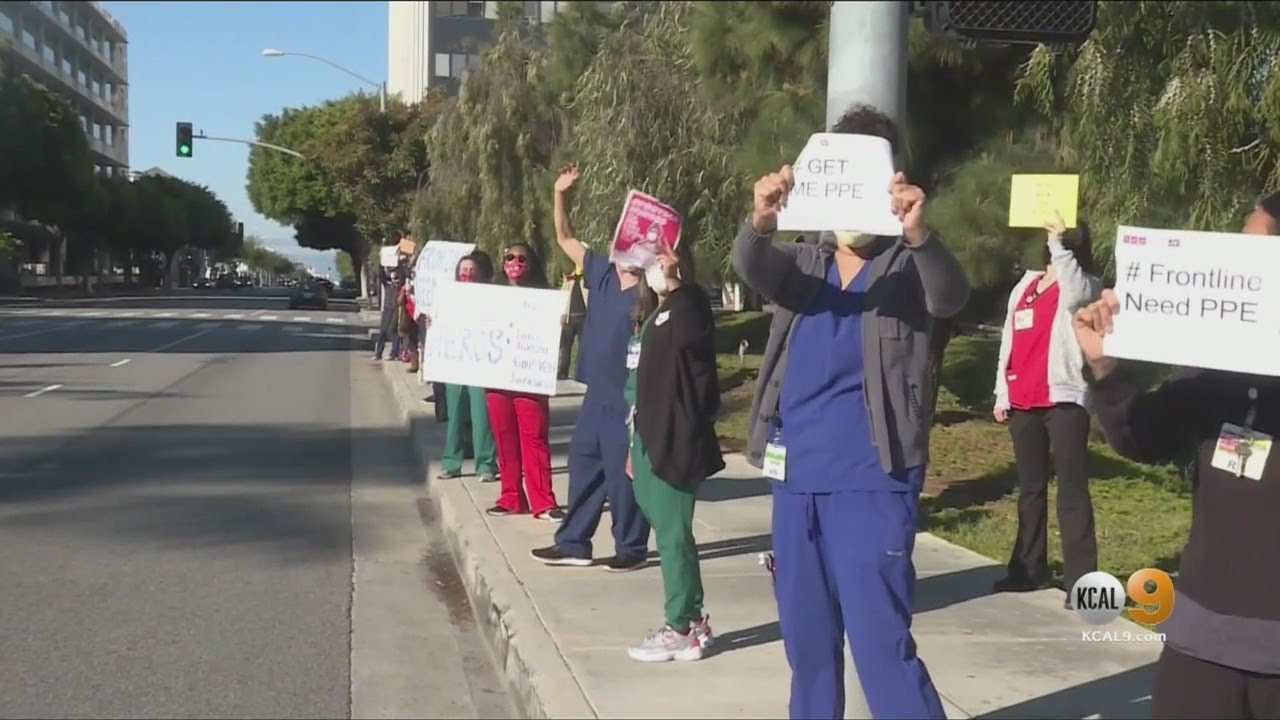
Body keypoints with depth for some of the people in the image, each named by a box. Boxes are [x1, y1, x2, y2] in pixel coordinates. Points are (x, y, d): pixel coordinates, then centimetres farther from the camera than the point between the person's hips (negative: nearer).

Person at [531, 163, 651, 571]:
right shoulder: (603, 274, 6)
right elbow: (565, 240, 11)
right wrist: (560, 195, 3)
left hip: (626, 399, -7)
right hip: (597, 394, 7)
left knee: (622, 472, 1)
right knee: (582, 465, 13)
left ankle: (632, 548, 15)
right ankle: (573, 543, 23)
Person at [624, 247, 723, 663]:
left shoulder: (688, 306, -7)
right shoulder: (651, 315, 18)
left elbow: (683, 336, -30)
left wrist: (671, 276, -30)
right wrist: (635, 445, 20)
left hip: (674, 440, -9)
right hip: (650, 437, 9)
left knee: (672, 533, -3)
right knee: (667, 531, 12)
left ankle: (681, 630, 6)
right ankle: (693, 621, 21)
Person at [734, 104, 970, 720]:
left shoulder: (907, 267, -2)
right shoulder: (801, 263, 8)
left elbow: (950, 296, -23)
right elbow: (751, 267, -12)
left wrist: (918, 235, -44)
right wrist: (760, 222, -36)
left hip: (871, 481, -4)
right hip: (796, 478, 5)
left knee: (880, 641, -7)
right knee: (805, 636, 14)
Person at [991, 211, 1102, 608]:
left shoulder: (1083, 286, 0)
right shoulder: (1024, 286, 17)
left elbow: (1074, 294, -26)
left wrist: (1060, 245, -23)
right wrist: (1001, 394, 15)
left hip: (1063, 399, -6)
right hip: (1023, 402, 7)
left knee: (1072, 489, -7)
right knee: (1030, 488, 12)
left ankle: (1080, 580, -8)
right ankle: (1029, 568, 20)